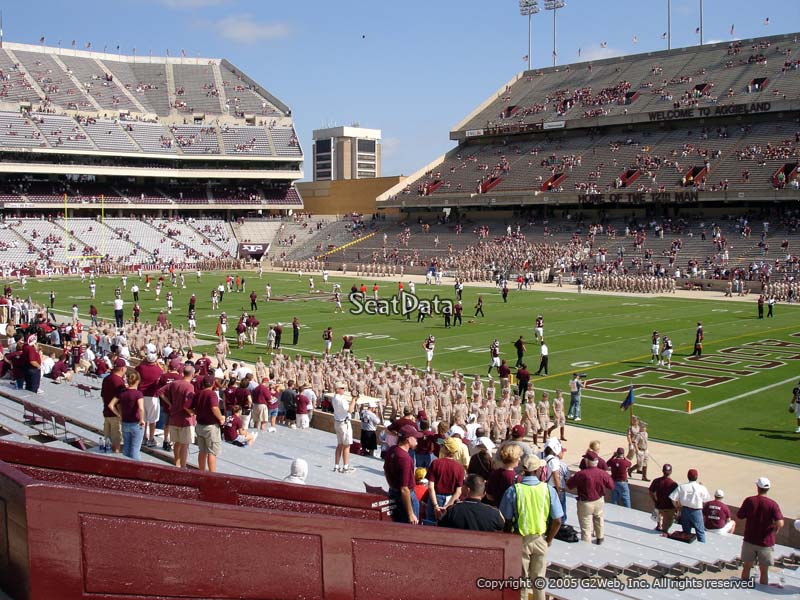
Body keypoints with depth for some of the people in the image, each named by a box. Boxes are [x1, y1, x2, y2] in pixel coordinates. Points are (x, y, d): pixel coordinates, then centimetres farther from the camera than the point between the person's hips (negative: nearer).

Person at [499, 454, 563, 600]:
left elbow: (507, 521, -9)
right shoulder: (548, 490, -10)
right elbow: (557, 521, -7)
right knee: (539, 579, 16)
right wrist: (548, 539, 7)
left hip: (520, 540, -1)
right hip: (540, 540, 1)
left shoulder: (513, 491, -13)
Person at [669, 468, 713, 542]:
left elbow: (673, 499, -7)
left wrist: (678, 507, 9)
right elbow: (706, 501, -5)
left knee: (686, 532, 16)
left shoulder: (681, 487, -6)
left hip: (685, 511, 3)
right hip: (696, 511, -3)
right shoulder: (701, 488, -11)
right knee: (700, 532, 10)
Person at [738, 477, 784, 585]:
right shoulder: (772, 504, -13)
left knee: (746, 567, 16)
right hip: (766, 542, -2)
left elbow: (739, 516, 1)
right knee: (764, 571, 8)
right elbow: (780, 523, -21)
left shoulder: (749, 500, -7)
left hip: (749, 540, 2)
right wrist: (774, 528, -1)